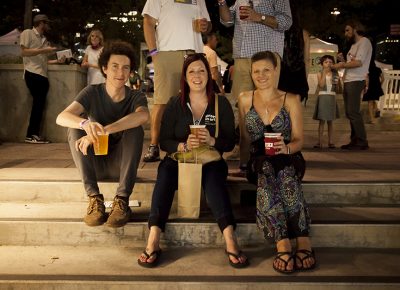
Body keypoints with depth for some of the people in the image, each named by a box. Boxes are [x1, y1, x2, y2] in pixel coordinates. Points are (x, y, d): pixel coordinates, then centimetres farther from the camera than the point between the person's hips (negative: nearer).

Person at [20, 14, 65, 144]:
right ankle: (32, 134, -6)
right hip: (33, 74, -8)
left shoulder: (44, 39, 24)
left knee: (39, 104, 4)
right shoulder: (27, 33, 3)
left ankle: (33, 134, 8)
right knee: (38, 103, -11)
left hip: (43, 75, 8)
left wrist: (57, 61, 11)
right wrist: (43, 50, -12)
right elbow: (24, 52, -9)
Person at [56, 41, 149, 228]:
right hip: (94, 164, 1)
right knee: (76, 128, -23)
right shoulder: (92, 93, -6)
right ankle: (94, 197, -26)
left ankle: (122, 199, -28)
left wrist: (102, 131, -45)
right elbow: (61, 117, -24)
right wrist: (86, 124, -47)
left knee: (135, 129, -26)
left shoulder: (136, 97, -7)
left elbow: (143, 116, -33)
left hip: (121, 164, -1)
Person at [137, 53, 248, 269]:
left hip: (210, 162, 0)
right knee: (166, 169, -32)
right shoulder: (175, 104, 7)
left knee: (214, 176, -34)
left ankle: (230, 241, -42)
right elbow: (164, 141, 1)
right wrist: (183, 145, -19)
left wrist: (212, 141, -19)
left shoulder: (221, 103, 6)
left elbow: (230, 143, 2)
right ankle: (153, 241, -39)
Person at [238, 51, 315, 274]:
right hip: (259, 160, 1)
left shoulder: (291, 100, 8)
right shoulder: (245, 99, 14)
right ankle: (303, 241, -42)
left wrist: (286, 148, -18)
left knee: (284, 172, -37)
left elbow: (299, 140, 4)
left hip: (288, 158, 0)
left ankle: (283, 245, -39)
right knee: (267, 171, -36)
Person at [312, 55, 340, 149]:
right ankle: (319, 142, 3)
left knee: (330, 121, 6)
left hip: (332, 97, 2)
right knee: (322, 121, -2)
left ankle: (330, 142, 10)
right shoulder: (320, 73, 0)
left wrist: (337, 81, -11)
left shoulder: (335, 74, 6)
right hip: (322, 97, -2)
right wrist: (324, 73, -14)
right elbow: (321, 85, -15)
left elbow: (338, 87, 8)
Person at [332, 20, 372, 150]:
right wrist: (343, 60, 5)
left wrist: (341, 65, -7)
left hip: (356, 82, -9)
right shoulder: (354, 45, 25)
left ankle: (361, 142, -9)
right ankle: (354, 140, 12)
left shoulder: (364, 41, -4)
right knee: (349, 113, 7)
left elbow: (358, 62, -16)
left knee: (353, 112, -13)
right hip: (348, 81, 9)